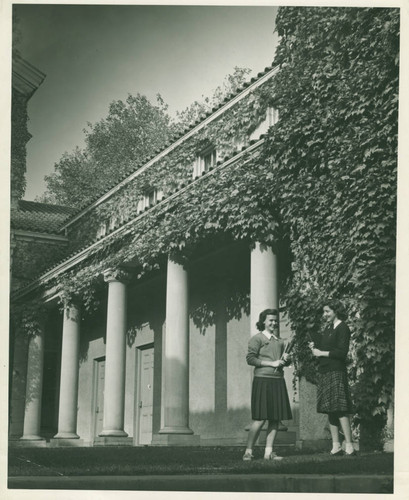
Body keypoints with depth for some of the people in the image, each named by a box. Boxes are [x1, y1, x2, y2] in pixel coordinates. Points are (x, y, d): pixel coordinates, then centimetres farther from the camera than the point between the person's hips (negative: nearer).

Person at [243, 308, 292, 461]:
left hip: (278, 381, 7)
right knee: (260, 418, -8)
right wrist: (272, 363, -13)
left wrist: (285, 359, 6)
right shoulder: (257, 338, -1)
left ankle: (268, 452, 9)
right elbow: (250, 359, -10)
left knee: (275, 418, 3)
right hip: (262, 380, -6)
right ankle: (248, 451, 2)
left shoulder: (279, 341, 20)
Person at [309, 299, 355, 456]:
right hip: (324, 372, 8)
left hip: (336, 372, -8)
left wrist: (321, 353, -10)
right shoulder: (328, 328, 19)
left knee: (340, 409, -11)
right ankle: (336, 446, 11)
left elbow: (342, 352, -15)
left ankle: (349, 446, -9)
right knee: (330, 409, 7)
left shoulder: (342, 328, -6)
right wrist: (315, 347, 5)